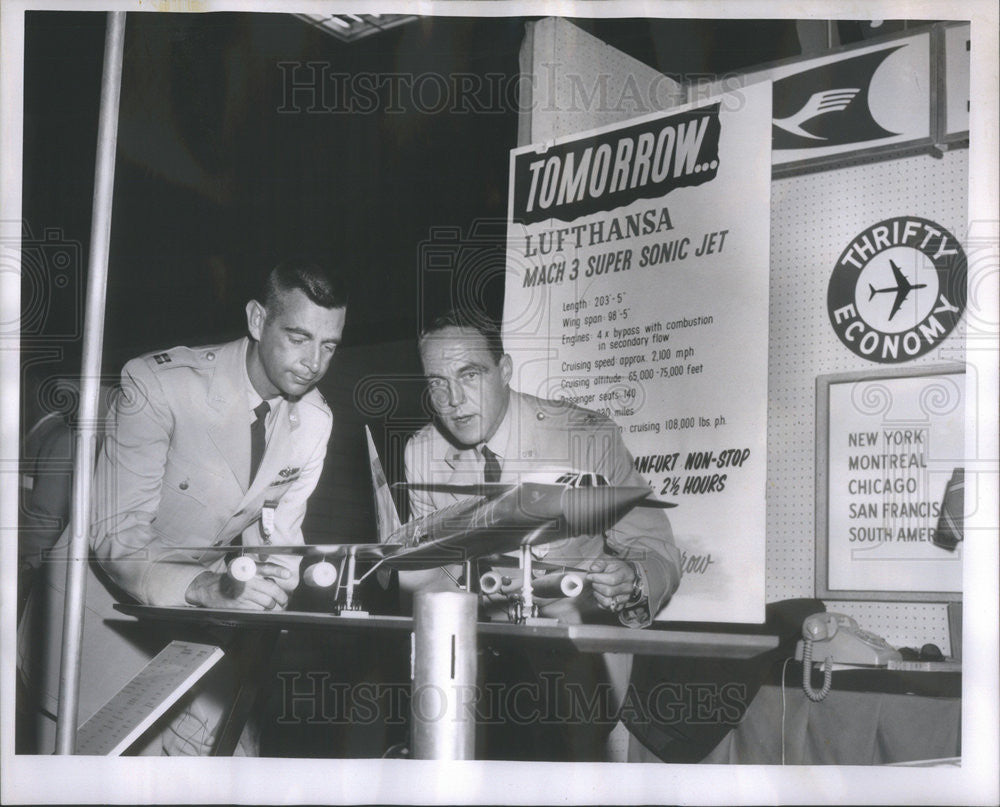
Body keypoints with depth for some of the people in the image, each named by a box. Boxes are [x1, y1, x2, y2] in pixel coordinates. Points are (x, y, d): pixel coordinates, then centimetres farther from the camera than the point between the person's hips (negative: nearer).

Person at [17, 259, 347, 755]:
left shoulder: (314, 421, -3)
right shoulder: (157, 384, -22)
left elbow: (276, 535, 4)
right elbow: (114, 536, -26)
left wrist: (272, 583, -20)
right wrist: (207, 587, -42)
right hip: (106, 616, -5)